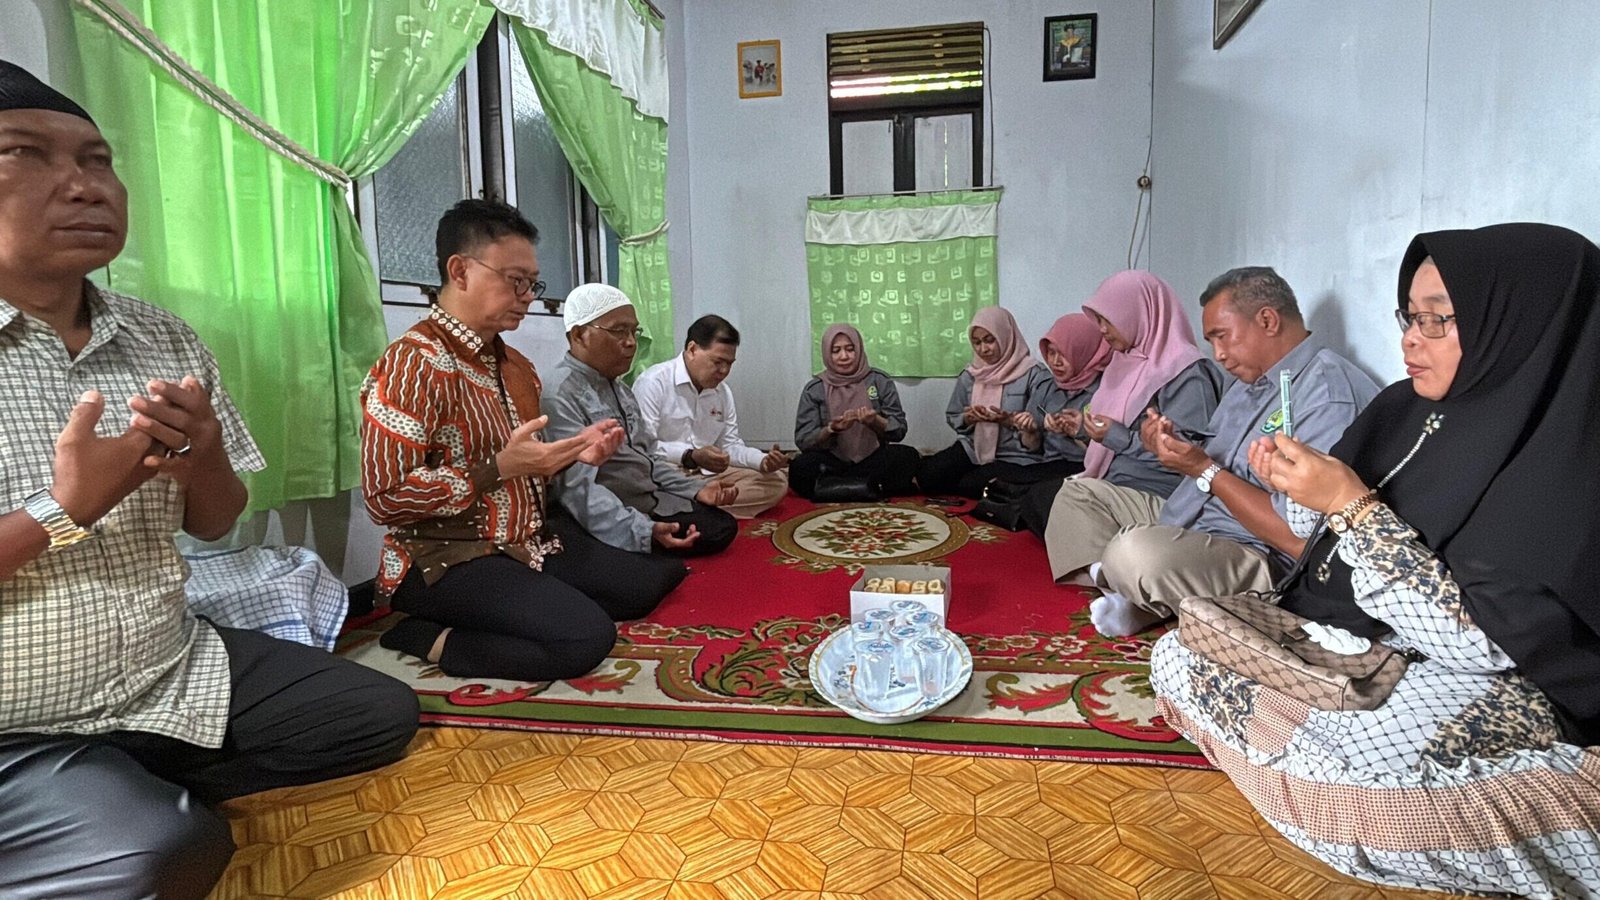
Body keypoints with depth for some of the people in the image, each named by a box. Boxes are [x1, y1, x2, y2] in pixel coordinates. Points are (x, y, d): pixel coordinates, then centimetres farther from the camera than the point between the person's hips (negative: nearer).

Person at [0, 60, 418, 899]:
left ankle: (144, 790, 9)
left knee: (383, 714, 2)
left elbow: (214, 525, 6)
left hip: (175, 673, 6)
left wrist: (204, 459, -15)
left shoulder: (165, 340, 2)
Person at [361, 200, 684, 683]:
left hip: (533, 540, 9)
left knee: (654, 580, 6)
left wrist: (574, 452, 1)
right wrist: (501, 468, -26)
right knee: (585, 637, -26)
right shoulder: (414, 362, -15)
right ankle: (429, 639, -7)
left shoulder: (515, 366, 12)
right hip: (448, 559, -9)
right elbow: (385, 498, -20)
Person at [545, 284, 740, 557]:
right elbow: (578, 490, -29)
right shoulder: (561, 395, -21)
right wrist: (643, 532, -38)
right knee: (708, 535, -17)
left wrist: (696, 488, 8)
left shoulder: (618, 387, 14)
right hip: (615, 522, -10)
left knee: (723, 527, 2)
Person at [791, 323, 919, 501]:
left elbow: (899, 430, -1)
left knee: (908, 456, -28)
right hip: (833, 462, -1)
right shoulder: (814, 389, 1)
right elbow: (803, 440, -5)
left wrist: (875, 421, -23)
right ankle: (872, 486, -22)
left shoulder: (880, 380, 2)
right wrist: (831, 429, -25)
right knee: (800, 468, -32)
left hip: (874, 460, 1)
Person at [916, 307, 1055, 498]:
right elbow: (952, 418, 12)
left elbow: (1039, 429, -12)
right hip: (972, 448, 6)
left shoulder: (1036, 375, -9)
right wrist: (969, 418, -10)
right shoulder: (969, 375, 8)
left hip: (1015, 457, -6)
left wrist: (1009, 420, -29)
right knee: (927, 475, -14)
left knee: (970, 486, -29)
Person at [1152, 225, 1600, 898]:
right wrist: (1293, 487, -10)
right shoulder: (1403, 409, 2)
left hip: (1486, 693, -7)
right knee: (1178, 658, -3)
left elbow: (1481, 645, -25)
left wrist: (1352, 505, -28)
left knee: (1322, 764, -32)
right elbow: (1327, 551, 11)